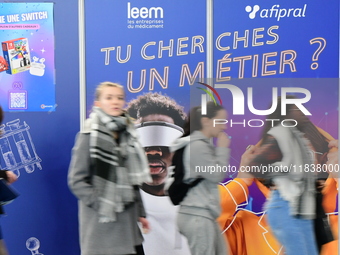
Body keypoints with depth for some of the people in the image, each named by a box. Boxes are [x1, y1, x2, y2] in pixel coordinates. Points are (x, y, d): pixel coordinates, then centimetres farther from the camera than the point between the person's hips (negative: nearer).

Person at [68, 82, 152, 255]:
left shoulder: (128, 135, 11)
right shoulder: (89, 136, -7)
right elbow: (76, 180, -10)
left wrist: (140, 212, 14)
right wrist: (100, 205, -17)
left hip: (127, 221, 6)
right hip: (100, 222, -6)